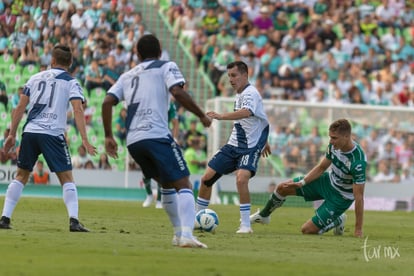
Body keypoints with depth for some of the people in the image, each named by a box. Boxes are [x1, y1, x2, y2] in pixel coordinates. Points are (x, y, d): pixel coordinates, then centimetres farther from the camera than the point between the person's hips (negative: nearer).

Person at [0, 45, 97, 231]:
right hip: (53, 134, -3)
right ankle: (74, 221, -12)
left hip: (29, 132, 3)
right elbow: (78, 110, -8)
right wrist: (84, 140, -12)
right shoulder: (71, 82, 6)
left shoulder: (35, 78, 15)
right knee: (67, 179, 3)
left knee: (21, 176, 16)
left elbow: (20, 107, 11)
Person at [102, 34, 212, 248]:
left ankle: (178, 233, 23)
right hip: (157, 136, -6)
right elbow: (177, 92, -9)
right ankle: (186, 235, -27)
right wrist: (202, 115, -1)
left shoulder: (127, 76, 24)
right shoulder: (167, 67, 10)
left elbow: (107, 102, 12)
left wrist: (108, 136, 17)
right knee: (183, 185, -8)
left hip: (133, 142, 6)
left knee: (167, 184, 23)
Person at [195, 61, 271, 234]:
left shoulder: (250, 93, -16)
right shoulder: (239, 94, 12)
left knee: (241, 179, -30)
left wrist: (221, 116, -51)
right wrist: (262, 141, 35)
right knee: (207, 178, 3)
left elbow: (246, 113, -39)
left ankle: (245, 225, -20)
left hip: (250, 147, -9)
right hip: (234, 144, 9)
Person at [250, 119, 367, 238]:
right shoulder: (334, 145, -15)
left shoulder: (358, 161, -37)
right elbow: (321, 168, 5)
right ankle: (263, 216, 31)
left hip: (341, 197, -7)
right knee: (282, 188, 4)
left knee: (307, 230, -10)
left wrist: (358, 230, -28)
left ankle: (337, 221, 17)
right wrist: (302, 182, -4)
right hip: (329, 180, 7)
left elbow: (358, 197, -32)